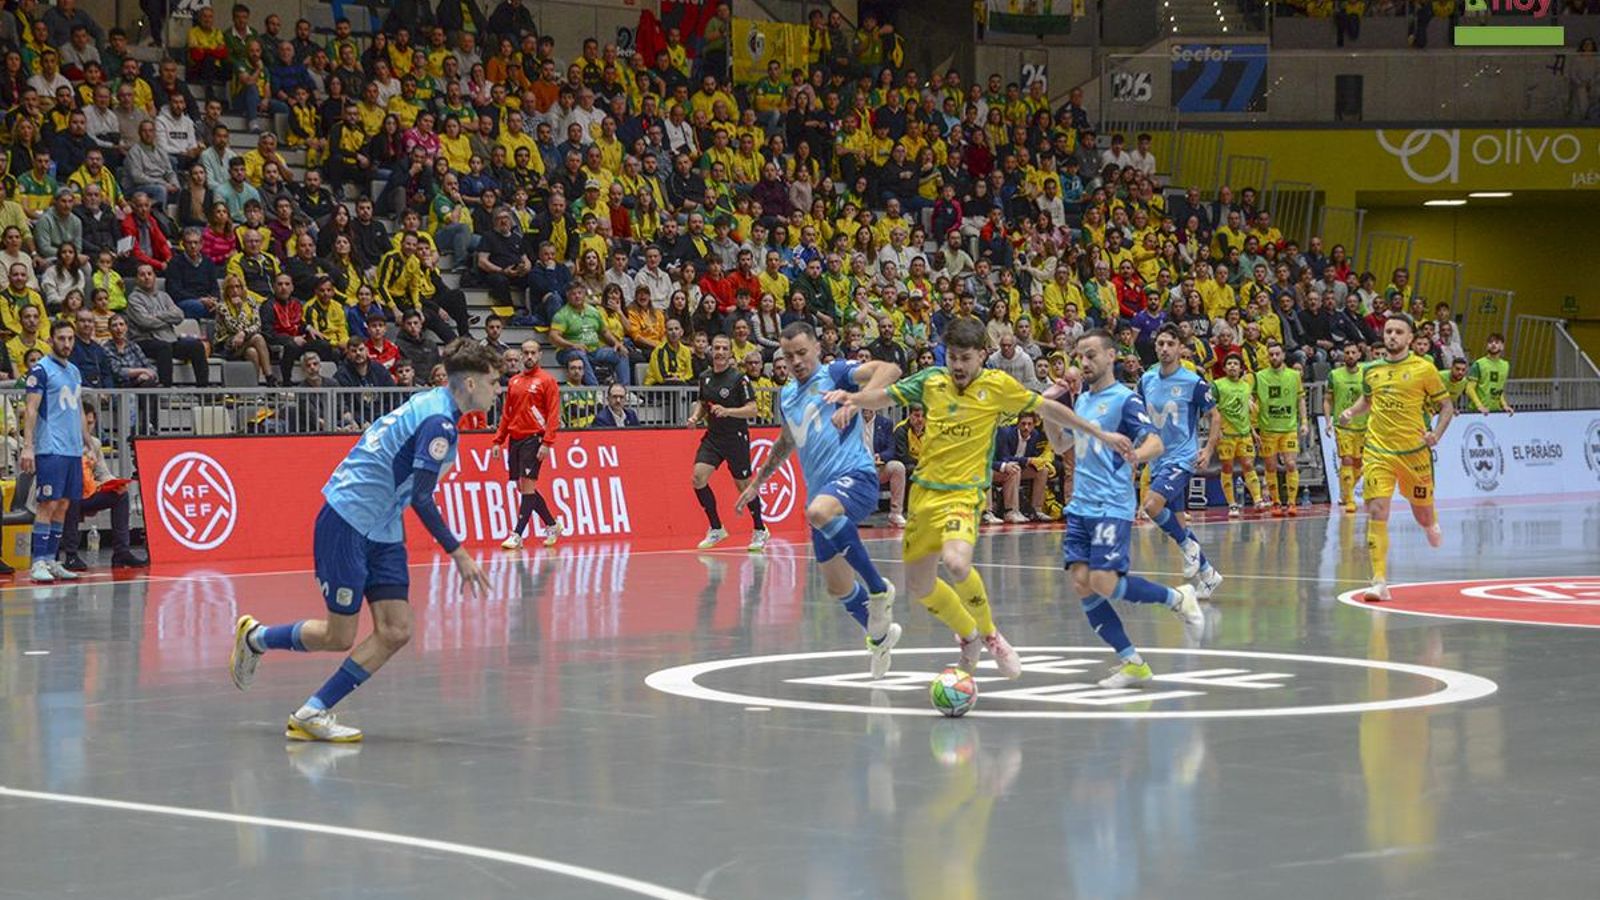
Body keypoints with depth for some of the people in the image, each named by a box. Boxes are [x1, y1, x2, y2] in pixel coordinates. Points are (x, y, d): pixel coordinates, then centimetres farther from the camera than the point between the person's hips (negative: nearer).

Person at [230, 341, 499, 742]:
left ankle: (312, 714, 2)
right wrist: (458, 553, -22)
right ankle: (255, 637, 25)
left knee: (395, 631, -2)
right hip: (347, 524, -10)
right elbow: (421, 498, -24)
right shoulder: (438, 422, -19)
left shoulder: (430, 405, 11)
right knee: (339, 637, -1)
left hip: (382, 531, 10)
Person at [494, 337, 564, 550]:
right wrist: (498, 440, 14)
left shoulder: (546, 381, -2)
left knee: (528, 486, -10)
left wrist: (547, 443, -17)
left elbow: (553, 414, -8)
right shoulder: (514, 382, 15)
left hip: (534, 439, -7)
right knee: (524, 488, 8)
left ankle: (517, 534, -11)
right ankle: (552, 526, 23)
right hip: (514, 439, 7)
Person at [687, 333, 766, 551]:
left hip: (736, 438, -5)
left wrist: (727, 411, -28)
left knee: (744, 485, 4)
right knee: (698, 477, -13)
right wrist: (695, 417, 1)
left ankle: (760, 531, 26)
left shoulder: (739, 378, -12)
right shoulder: (705, 378, 6)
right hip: (712, 436, 5)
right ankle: (716, 529, 2)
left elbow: (753, 410, -15)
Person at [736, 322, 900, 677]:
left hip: (854, 475, -8)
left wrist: (854, 400, -33)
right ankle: (880, 635, 34)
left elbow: (890, 371, -18)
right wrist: (758, 481, 44)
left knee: (819, 511, -41)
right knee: (838, 587, 8)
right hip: (821, 491, 8)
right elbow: (786, 442, 39)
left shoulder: (835, 374, -1)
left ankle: (879, 588, -27)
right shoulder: (786, 396, 20)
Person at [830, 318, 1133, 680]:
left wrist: (1101, 434, 8)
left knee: (956, 562, -31)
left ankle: (989, 635, -6)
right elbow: (884, 395, 11)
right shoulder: (932, 380, 4)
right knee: (919, 585, 8)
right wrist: (855, 399, -11)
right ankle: (970, 636, 36)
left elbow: (1047, 408, 4)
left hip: (964, 493, -5)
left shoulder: (997, 385, -5)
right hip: (924, 490, 5)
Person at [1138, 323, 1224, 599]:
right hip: (1157, 460, 7)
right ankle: (1207, 573, 24)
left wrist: (1209, 449, -13)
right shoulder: (1147, 380, 5)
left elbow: (1215, 417, -2)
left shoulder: (1193, 383, -10)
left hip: (1182, 458, -6)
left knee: (1152, 505, -26)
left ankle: (1188, 545, -4)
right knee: (1176, 522, 10)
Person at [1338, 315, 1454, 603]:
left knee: (1422, 516, 11)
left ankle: (1431, 523, 52)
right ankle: (1380, 582, -11)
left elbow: (1446, 405, 4)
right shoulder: (1371, 370, 6)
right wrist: (1351, 413, 5)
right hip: (1379, 452, 1)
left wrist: (1437, 433, -12)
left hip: (1414, 452, -1)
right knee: (1377, 512, -13)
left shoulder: (1424, 369, -4)